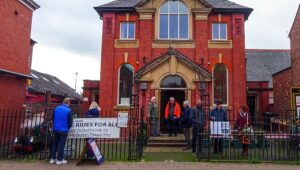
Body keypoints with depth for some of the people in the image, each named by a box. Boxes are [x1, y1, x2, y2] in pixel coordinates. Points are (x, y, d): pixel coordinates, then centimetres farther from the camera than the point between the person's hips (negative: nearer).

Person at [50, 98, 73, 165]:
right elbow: (70, 122, -11)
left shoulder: (56, 108, 2)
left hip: (55, 129, 5)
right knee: (61, 145, 4)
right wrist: (68, 127, 10)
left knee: (54, 144, 16)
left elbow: (53, 119, 12)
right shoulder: (69, 111, -13)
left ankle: (53, 158, 22)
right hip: (64, 130, -5)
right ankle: (60, 159, 10)